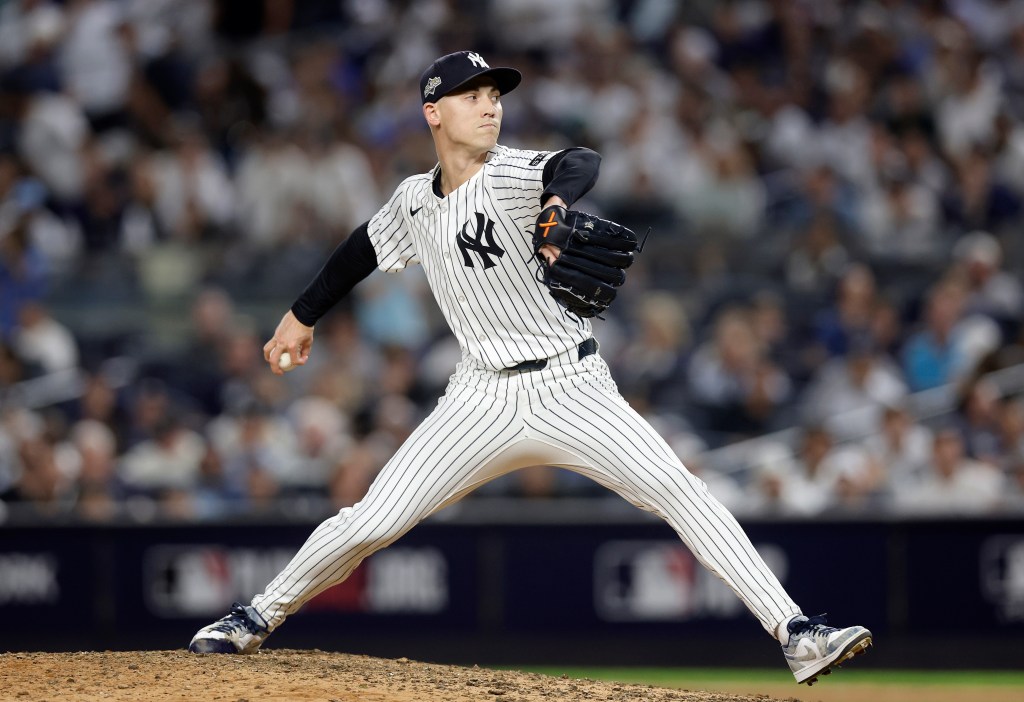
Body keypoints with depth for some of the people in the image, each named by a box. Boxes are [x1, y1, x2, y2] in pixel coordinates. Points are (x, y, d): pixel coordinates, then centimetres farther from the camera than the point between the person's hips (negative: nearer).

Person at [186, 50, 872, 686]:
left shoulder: (510, 175, -12)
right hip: (484, 398, 3)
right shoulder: (416, 199, 5)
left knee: (680, 492, -20)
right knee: (371, 521, -3)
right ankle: (258, 619, 20)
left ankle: (797, 635, -21)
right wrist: (303, 314, 34)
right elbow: (366, 247, 26)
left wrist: (555, 203, -58)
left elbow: (582, 163, -35)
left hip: (571, 390, -3)